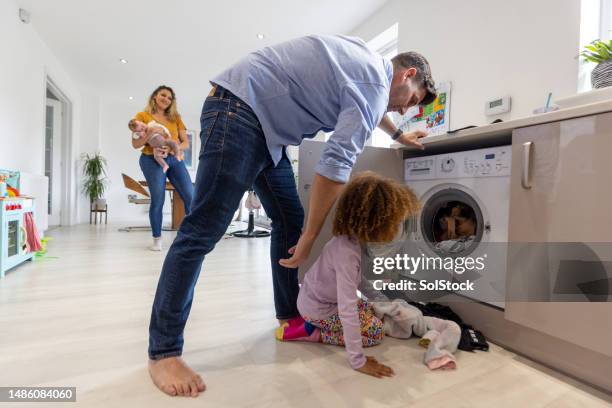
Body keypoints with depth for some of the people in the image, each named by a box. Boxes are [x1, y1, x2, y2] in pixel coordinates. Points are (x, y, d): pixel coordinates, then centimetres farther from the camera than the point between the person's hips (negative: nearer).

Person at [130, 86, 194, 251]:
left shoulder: (175, 117, 16)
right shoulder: (143, 116, 9)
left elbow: (186, 143, 8)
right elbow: (135, 144, 3)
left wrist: (173, 149, -11)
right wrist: (150, 132, -13)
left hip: (175, 160, 3)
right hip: (152, 160, -3)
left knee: (191, 197, -7)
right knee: (158, 200, -8)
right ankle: (157, 240, 7)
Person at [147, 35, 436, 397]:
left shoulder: (367, 62, 19)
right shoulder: (375, 83, -11)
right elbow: (337, 163, -22)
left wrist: (398, 135, 49)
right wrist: (310, 237, -17)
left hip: (265, 124, 10)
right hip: (239, 109, -10)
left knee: (290, 221, 7)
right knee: (203, 231, -13)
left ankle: (290, 314, 20)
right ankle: (163, 352, -3)